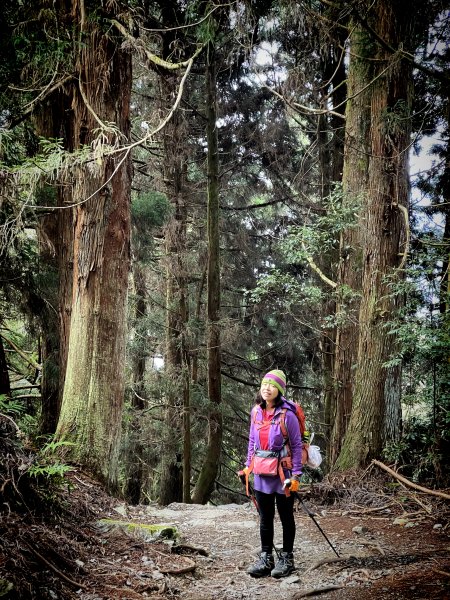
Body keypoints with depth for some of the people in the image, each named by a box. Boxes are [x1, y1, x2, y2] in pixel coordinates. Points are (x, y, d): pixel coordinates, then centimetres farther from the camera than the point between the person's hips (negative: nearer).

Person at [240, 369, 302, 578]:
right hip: (261, 474, 5)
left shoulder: (287, 415, -14)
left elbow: (297, 445, -9)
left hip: (283, 474, -5)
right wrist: (248, 466, 10)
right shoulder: (256, 412, 3)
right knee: (265, 518, 12)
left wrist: (296, 474, -12)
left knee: (286, 518, 9)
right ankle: (266, 558, 21)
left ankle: (287, 559, 20)